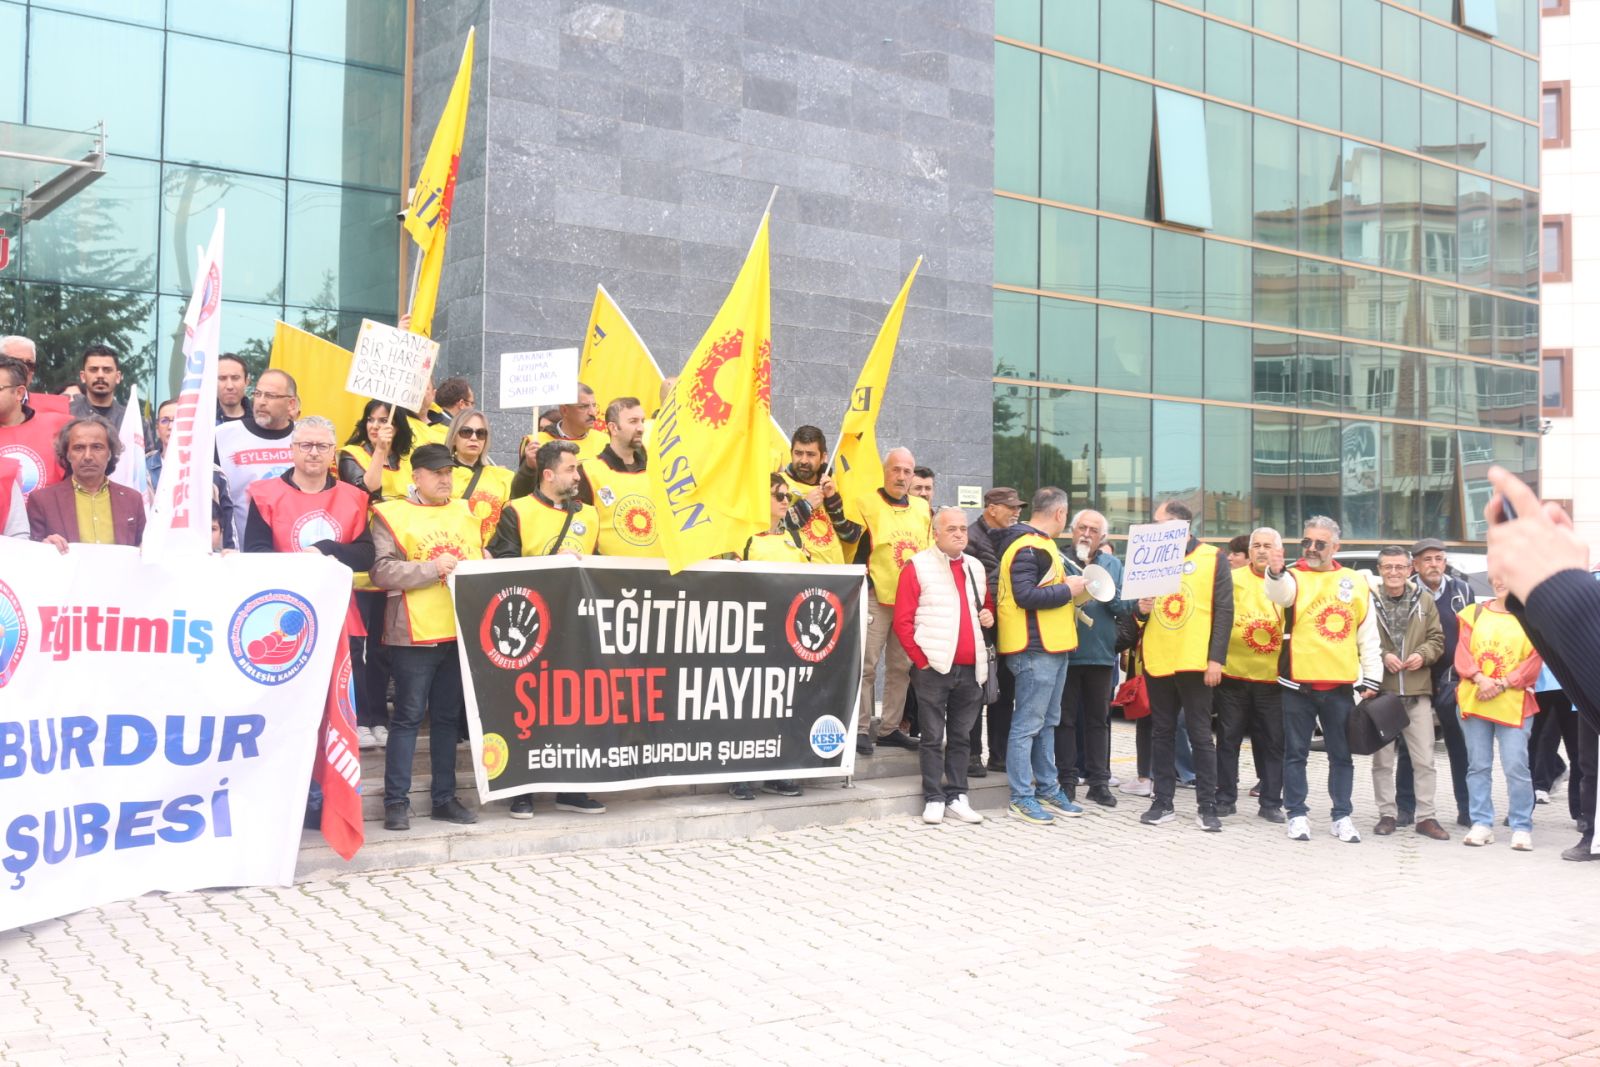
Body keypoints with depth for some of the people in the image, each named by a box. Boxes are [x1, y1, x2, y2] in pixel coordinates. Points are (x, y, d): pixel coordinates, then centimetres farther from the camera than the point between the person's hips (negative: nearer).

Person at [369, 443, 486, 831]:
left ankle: (445, 798, 20)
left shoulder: (467, 512, 15)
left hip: (461, 631, 5)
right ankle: (396, 801, 5)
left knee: (449, 716, 12)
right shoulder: (392, 514, -2)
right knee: (408, 716, -1)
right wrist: (432, 569, -18)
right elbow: (382, 572, -12)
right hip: (415, 634, -5)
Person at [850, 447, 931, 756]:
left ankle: (890, 727, 18)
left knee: (901, 667, 10)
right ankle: (861, 729, -1)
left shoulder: (922, 508, 13)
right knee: (867, 665, -6)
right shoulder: (867, 504, -4)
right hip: (877, 597, -6)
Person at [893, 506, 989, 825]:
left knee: (960, 736, 10)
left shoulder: (976, 567, 14)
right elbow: (902, 621, -7)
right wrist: (921, 658, -10)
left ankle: (956, 797, 17)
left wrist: (988, 616, 4)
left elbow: (984, 606, 28)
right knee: (933, 737, 1)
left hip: (970, 668, 5)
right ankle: (933, 799, 7)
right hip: (934, 668, -5)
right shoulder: (918, 566, -3)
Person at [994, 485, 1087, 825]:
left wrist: (1070, 589, 8)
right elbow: (1025, 595, -26)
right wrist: (1068, 589, -17)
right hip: (1035, 649, -11)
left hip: (1053, 647, 11)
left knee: (1047, 723, 17)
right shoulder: (1027, 548, -16)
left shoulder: (1041, 545, 18)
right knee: (1027, 725, -6)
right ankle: (1021, 798, -1)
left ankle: (1048, 790, 25)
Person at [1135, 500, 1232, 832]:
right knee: (1162, 733, 9)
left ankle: (1206, 806, 6)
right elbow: (1136, 606, 19)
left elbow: (1224, 611, -4)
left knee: (1200, 735, 1)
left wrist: (1216, 658, -11)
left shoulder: (1212, 559, -1)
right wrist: (1141, 608, -6)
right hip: (1157, 661, 4)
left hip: (1195, 662, -4)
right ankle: (1163, 802, 15)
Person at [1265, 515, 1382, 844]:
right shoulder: (1294, 577, 1)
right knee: (1296, 752, 4)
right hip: (1298, 684, -2)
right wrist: (1275, 572, -48)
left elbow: (1368, 636, 12)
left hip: (1340, 685, 2)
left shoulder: (1356, 583, 9)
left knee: (1342, 754, 10)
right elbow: (1279, 594, -26)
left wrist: (1371, 678, 8)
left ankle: (1342, 816, 19)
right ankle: (1297, 815, 13)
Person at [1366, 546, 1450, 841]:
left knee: (1424, 759, 3)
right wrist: (1382, 656, -15)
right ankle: (1387, 814, 17)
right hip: (1380, 689, -2)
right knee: (1382, 758, 7)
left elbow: (1437, 639, 10)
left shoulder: (1425, 600, 7)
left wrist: (1423, 654, -8)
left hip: (1418, 690, 2)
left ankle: (1426, 816, 12)